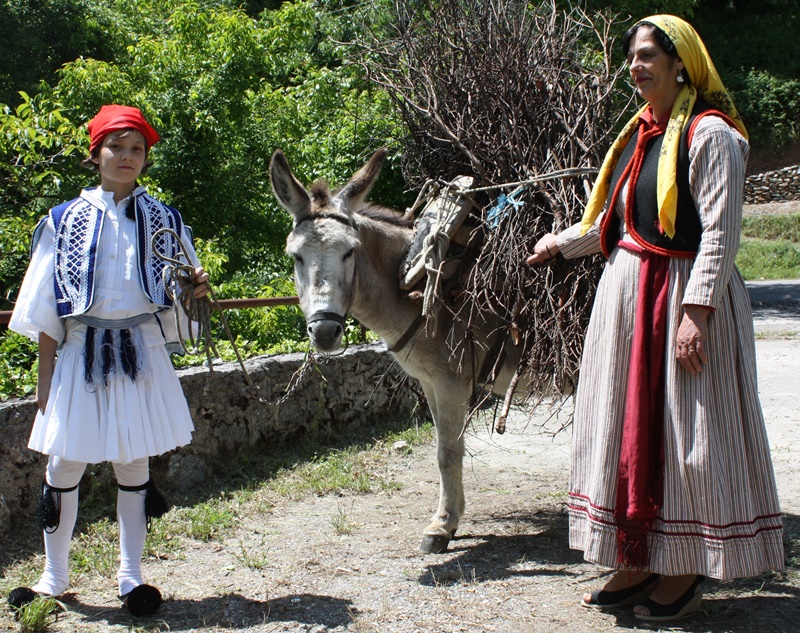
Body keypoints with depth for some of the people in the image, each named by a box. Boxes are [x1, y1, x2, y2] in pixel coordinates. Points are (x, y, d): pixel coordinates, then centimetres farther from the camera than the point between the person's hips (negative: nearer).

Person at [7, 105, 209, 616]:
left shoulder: (163, 220, 6)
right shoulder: (64, 220, 4)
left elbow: (176, 296, 7)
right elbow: (46, 308, 5)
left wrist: (194, 289, -16)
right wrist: (45, 377, 2)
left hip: (142, 354, 0)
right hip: (81, 352, 0)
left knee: (134, 464, 6)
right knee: (64, 465, 4)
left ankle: (131, 577, 18)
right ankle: (55, 577, 21)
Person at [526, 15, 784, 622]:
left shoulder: (709, 134, -10)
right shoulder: (640, 134, 14)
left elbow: (720, 232, -17)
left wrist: (696, 312, -23)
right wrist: (562, 242, 31)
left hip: (684, 298, -8)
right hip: (627, 295, 9)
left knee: (686, 434, -1)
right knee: (629, 427, 10)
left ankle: (687, 570, 11)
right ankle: (641, 559, 20)